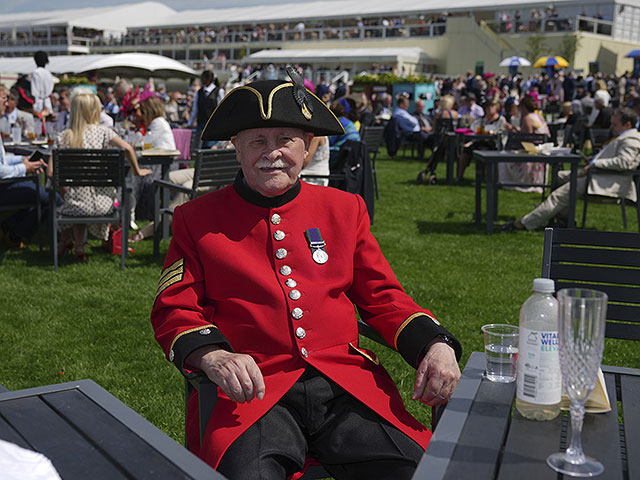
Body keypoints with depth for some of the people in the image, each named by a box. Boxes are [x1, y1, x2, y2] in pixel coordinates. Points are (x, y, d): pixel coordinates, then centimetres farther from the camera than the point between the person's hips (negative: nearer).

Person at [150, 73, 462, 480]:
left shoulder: (345, 209, 15)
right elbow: (174, 308, 6)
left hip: (346, 384, 3)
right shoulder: (197, 220, 9)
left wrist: (436, 345, -3)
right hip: (253, 391, -2)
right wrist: (213, 356, -16)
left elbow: (383, 297, 16)